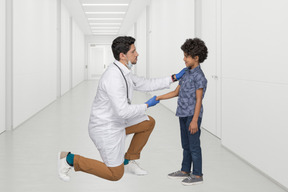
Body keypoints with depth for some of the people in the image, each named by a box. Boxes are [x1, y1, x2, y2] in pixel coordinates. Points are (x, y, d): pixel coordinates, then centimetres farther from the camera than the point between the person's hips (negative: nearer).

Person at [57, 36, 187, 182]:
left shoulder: (122, 71, 2)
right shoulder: (114, 78, -31)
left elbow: (146, 85, 14)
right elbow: (123, 112, -33)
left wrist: (174, 78, 10)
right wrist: (147, 105, -17)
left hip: (114, 121, 10)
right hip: (106, 129, -10)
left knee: (149, 123, 15)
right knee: (115, 175, 0)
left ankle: (128, 162, 22)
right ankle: (70, 159, 6)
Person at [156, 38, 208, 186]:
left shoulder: (199, 76, -13)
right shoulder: (186, 74, 12)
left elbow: (199, 100, -16)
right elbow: (176, 92, 17)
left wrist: (194, 120, -18)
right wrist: (158, 98, 10)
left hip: (193, 116, -8)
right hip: (183, 115, 8)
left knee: (194, 146, 0)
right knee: (186, 145, 16)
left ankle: (197, 175, 11)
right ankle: (185, 171, 28)